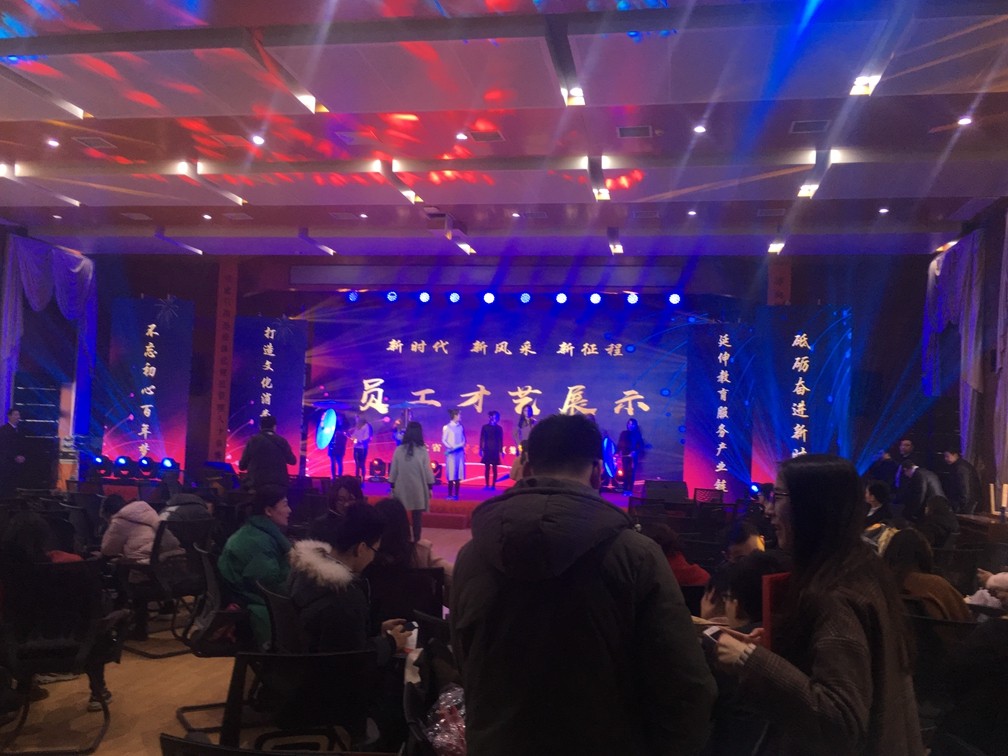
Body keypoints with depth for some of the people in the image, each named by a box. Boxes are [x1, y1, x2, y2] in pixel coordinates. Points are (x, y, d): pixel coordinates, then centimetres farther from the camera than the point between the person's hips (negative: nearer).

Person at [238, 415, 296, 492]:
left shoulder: (253, 440, 0)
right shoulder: (282, 441, 4)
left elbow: (242, 466, 4)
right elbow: (292, 461, 17)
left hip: (257, 485, -1)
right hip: (279, 484, 1)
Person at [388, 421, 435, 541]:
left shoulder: (399, 450, -5)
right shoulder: (423, 451, -8)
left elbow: (393, 470, 1)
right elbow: (427, 471, -5)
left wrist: (392, 485, 11)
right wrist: (430, 487, 5)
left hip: (401, 488, 1)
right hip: (418, 488, -1)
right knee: (417, 514, 6)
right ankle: (416, 539, 8)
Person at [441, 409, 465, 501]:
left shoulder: (460, 427, 8)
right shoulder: (447, 427, -4)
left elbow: (463, 439, 12)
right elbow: (444, 440, -4)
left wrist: (462, 444, -8)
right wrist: (450, 447, -18)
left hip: (460, 452, 4)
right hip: (451, 453, -4)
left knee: (458, 474, 2)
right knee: (451, 474, -4)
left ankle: (456, 494, 8)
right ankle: (450, 495, 3)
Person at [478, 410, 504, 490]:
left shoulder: (499, 428, 3)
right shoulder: (485, 427, 3)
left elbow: (500, 440, 4)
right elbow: (482, 439, 4)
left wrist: (501, 450, 0)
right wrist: (481, 449, -1)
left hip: (495, 450, 0)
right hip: (487, 450, 0)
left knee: (494, 468, 1)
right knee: (487, 468, 2)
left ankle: (493, 485, 4)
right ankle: (487, 485, 7)